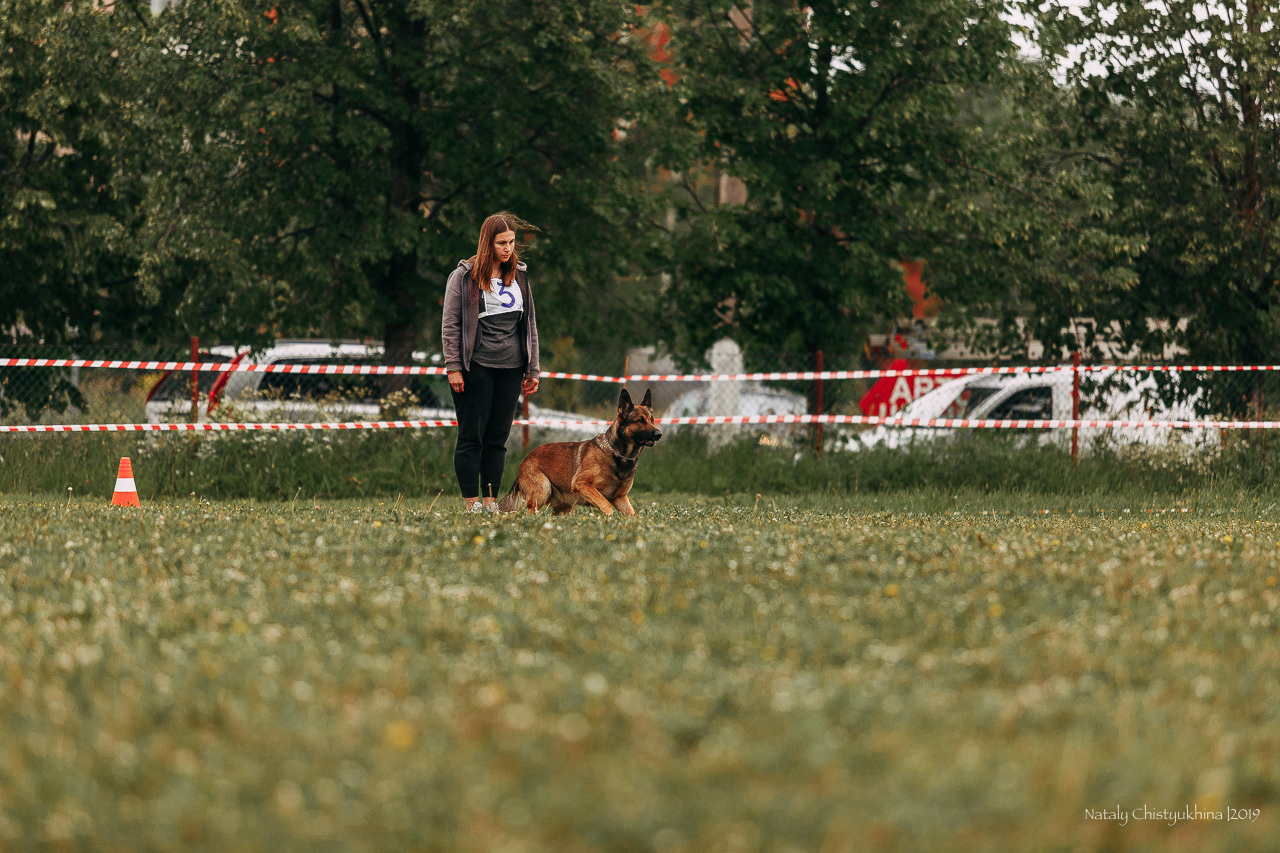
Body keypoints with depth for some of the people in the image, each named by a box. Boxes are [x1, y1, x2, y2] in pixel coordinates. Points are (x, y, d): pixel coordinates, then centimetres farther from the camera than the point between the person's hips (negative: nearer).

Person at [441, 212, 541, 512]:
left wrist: (532, 369, 14)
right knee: (471, 437, -2)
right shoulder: (464, 276, -1)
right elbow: (450, 325, -2)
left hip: (510, 369, 4)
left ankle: (491, 502, 8)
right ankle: (472, 503, 0)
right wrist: (453, 367, -9)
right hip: (476, 368, -4)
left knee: (498, 439, 5)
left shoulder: (519, 276, 13)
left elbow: (529, 324, 17)